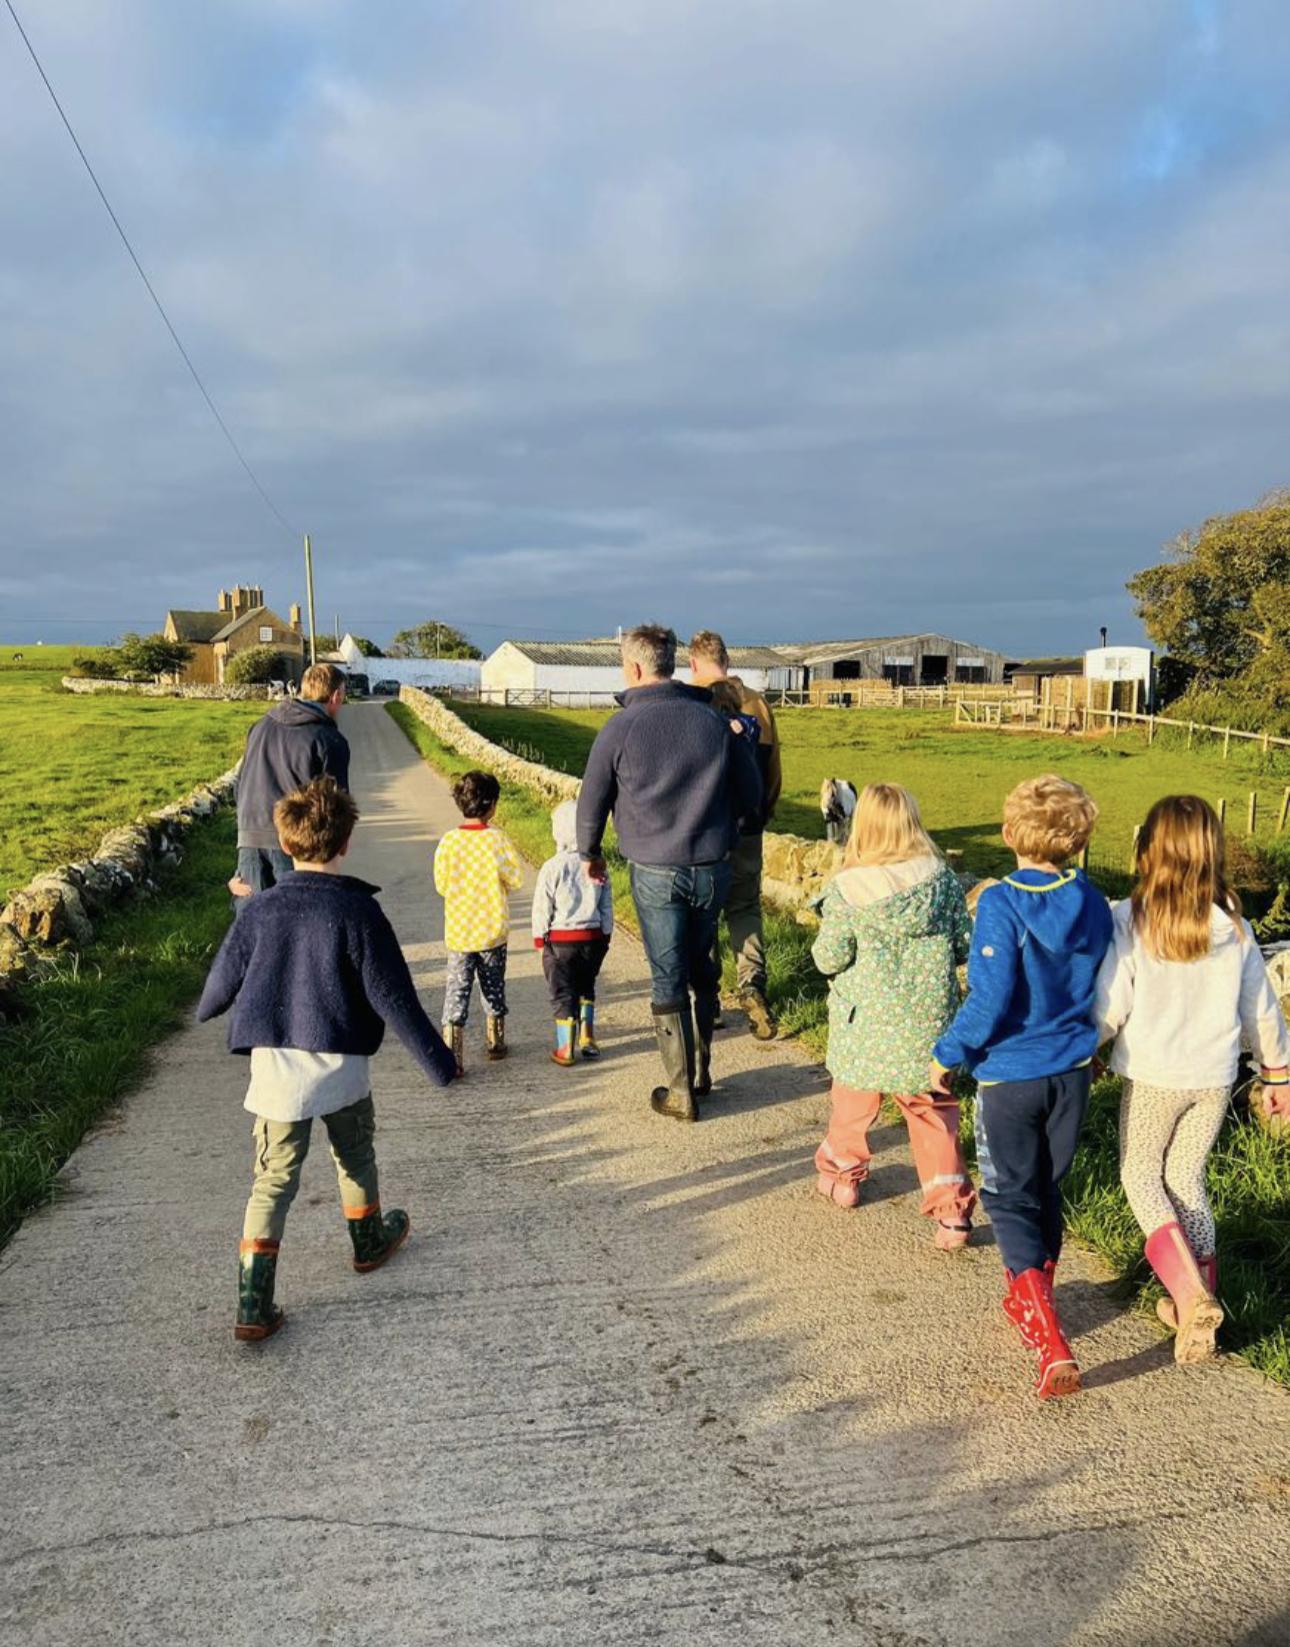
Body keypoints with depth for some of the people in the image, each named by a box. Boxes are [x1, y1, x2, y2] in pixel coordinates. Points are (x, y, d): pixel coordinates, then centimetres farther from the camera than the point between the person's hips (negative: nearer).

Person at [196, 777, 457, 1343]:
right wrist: (435, 1058, -3)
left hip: (274, 1064, 2)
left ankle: (254, 1304, 3)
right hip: (340, 1065, -2)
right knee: (355, 1156, 23)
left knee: (273, 1179, 7)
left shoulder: (260, 910, -3)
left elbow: (224, 979, 10)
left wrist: (205, 1011, 34)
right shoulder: (358, 910, -12)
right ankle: (369, 1239, 45)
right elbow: (392, 995, -11)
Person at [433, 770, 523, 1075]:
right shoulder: (497, 839, -13)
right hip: (493, 930, 0)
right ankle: (495, 1044, 32)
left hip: (458, 932, 0)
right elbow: (516, 880, -8)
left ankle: (453, 1058, -2)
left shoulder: (448, 841, -11)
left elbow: (441, 886, -3)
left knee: (457, 991, 4)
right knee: (494, 987, 18)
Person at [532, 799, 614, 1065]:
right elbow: (607, 906, 5)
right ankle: (587, 1037, 22)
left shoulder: (552, 867, -14)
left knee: (563, 993, 7)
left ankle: (565, 1048, 11)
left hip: (560, 940, -3)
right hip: (593, 938, 4)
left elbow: (542, 908, -8)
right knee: (586, 988, 22)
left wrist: (539, 936, 5)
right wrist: (606, 935, 16)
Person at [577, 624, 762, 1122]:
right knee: (702, 970, 19)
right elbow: (752, 793, 7)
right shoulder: (713, 720, 0)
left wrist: (590, 853, 19)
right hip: (712, 869, 3)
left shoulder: (620, 728, -8)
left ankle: (681, 1093, 11)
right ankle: (701, 1072, 29)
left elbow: (591, 802, 1)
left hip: (655, 873, -3)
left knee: (668, 980, 6)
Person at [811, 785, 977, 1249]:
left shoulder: (846, 889, -15)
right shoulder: (943, 880, -6)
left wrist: (824, 945, 10)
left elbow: (830, 959, -12)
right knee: (934, 1115, 13)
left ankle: (841, 1175, 42)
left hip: (866, 1028, -1)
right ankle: (952, 1209, 9)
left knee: (853, 1102, 21)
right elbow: (965, 946, 1)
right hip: (929, 1026, 2)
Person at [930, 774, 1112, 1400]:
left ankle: (1051, 1342, -5)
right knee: (1046, 1190, 22)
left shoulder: (1001, 903, -21)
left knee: (1011, 1198, 7)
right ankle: (1030, 1303, 40)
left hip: (1009, 1073, -5)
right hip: (1072, 1069, 5)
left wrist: (948, 1053, -9)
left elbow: (991, 999, -23)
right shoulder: (1093, 905, -3)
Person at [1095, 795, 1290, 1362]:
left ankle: (1191, 1295, -1)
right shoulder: (1234, 926, -5)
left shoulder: (1128, 921, -18)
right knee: (1188, 1177, 20)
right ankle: (1200, 1300, 26)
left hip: (1152, 1077, -3)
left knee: (1140, 1175, 15)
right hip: (1215, 1077, 4)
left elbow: (1108, 1009, -15)